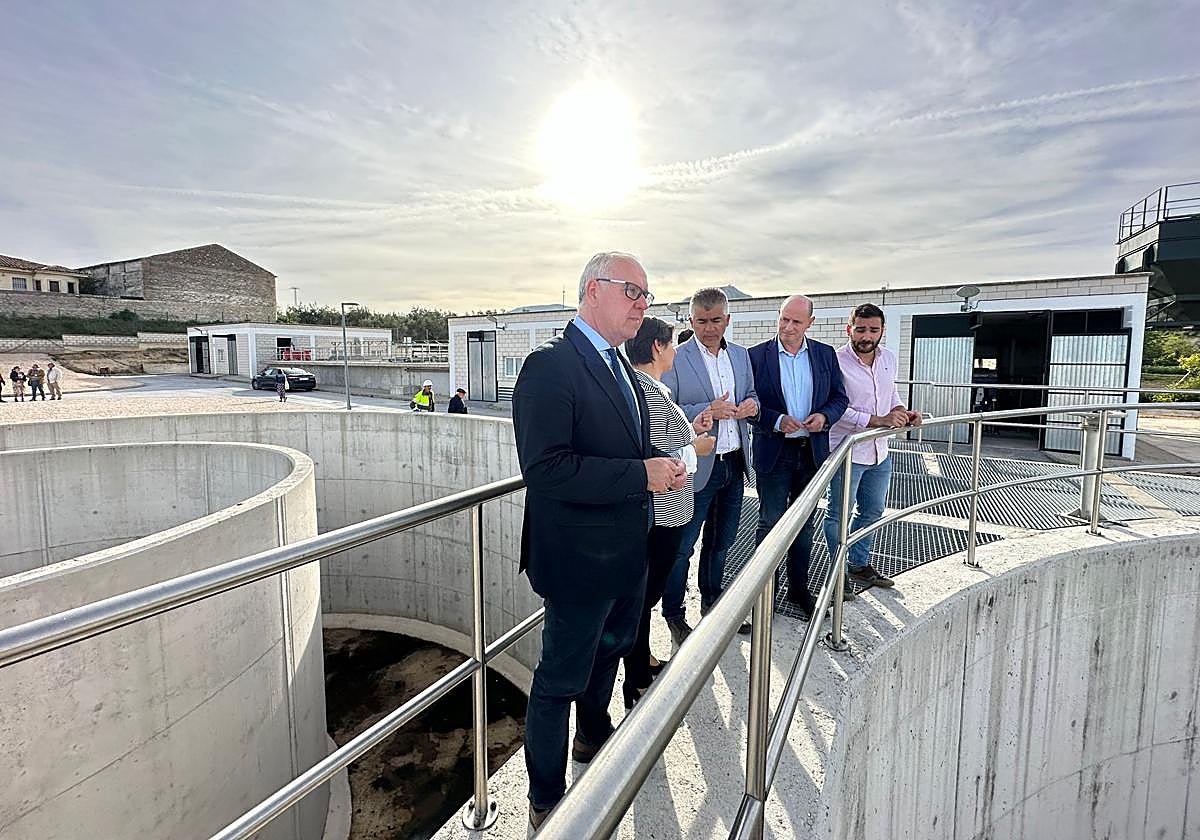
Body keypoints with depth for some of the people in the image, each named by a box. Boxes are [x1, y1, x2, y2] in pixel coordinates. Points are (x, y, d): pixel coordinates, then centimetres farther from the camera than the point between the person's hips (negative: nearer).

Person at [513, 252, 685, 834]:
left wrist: (661, 467, -1)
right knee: (561, 680, 9)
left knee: (610, 650, 29)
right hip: (579, 557, -9)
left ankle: (595, 736, 57)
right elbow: (546, 469, -30)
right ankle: (546, 802, 33)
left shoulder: (620, 368, 9)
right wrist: (642, 474, -28)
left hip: (627, 553, 10)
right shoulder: (550, 366, -21)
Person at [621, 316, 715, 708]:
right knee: (645, 592, 4)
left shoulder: (641, 387, 10)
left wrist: (691, 428, 9)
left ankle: (643, 661, 42)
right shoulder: (651, 393, -23)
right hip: (660, 514, -10)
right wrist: (695, 448, -11)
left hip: (653, 510, 10)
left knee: (645, 590, 23)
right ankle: (637, 682, 21)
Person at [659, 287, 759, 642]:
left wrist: (751, 404, -5)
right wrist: (707, 411, -25)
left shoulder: (741, 355, 9)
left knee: (721, 540, 20)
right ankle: (673, 615, 22)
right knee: (682, 546, 4)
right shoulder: (676, 359, -10)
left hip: (734, 464, 6)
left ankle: (711, 603, 40)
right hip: (696, 466, -6)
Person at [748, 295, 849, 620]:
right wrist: (777, 420, -20)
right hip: (774, 452, -3)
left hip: (812, 452, 4)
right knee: (770, 524, 4)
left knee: (804, 523, 15)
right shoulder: (757, 355, -5)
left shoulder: (825, 354, 4)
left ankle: (799, 590, 30)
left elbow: (839, 397, 8)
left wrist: (825, 416, -12)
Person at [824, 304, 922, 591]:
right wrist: (878, 420, -28)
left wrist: (903, 412, -1)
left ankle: (859, 565, 39)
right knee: (839, 515, 5)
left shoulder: (889, 358, 4)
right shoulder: (836, 361, -18)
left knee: (872, 512, 21)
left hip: (880, 452, 8)